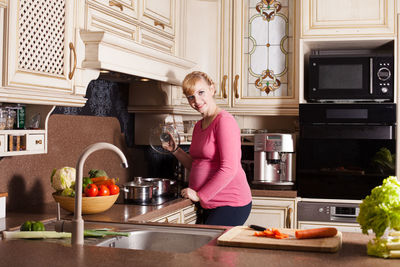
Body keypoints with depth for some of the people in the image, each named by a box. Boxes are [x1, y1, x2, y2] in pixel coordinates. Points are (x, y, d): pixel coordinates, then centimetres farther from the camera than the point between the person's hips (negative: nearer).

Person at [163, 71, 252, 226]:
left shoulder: (224, 120, -13)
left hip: (231, 204, -8)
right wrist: (174, 150, 9)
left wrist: (200, 195, -14)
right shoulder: (199, 126, 14)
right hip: (210, 205, 8)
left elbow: (229, 169, -19)